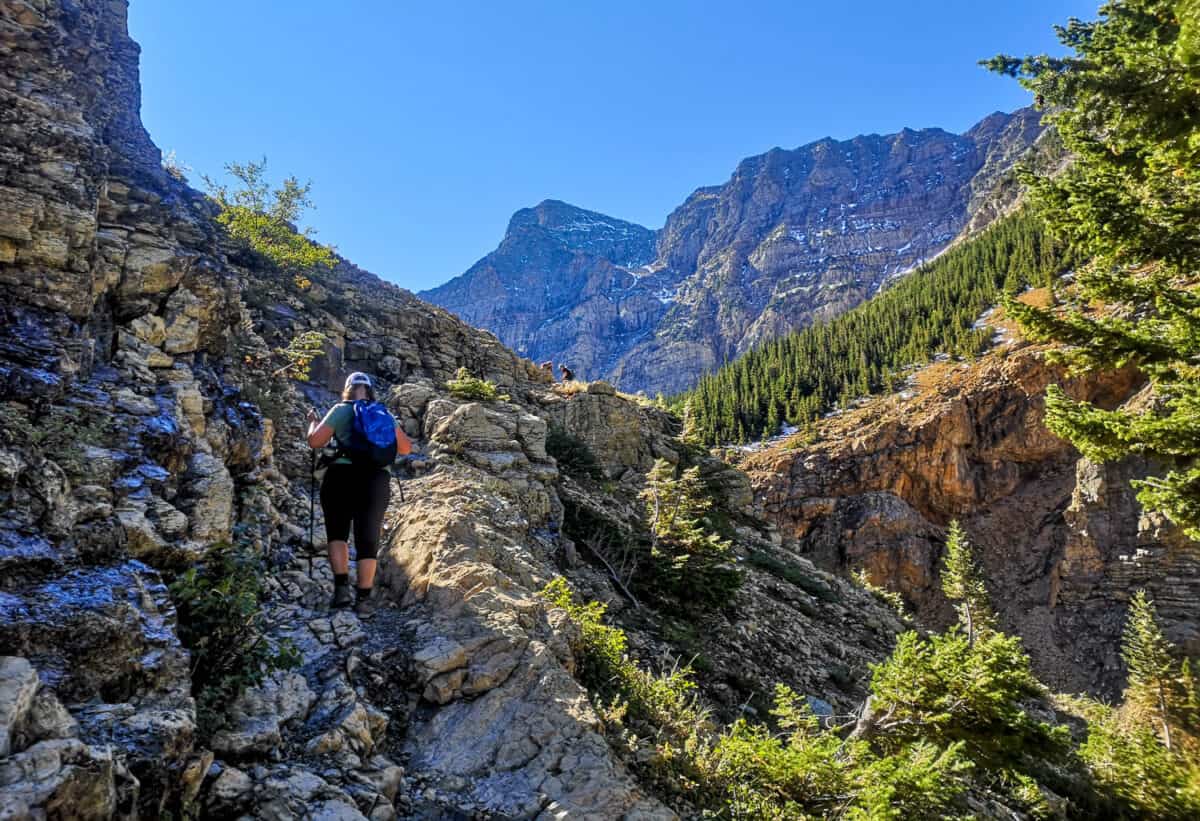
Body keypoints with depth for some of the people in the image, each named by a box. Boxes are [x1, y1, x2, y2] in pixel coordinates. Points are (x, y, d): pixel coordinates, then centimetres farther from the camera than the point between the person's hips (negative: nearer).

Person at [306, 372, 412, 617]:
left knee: (337, 533, 14)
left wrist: (313, 421, 19)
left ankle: (341, 587, 2)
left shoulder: (340, 410, 4)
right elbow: (405, 448, 13)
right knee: (368, 539, 9)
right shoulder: (385, 414, 13)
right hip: (377, 479, 2)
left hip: (342, 475, -2)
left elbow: (315, 441, 0)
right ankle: (364, 599, 8)